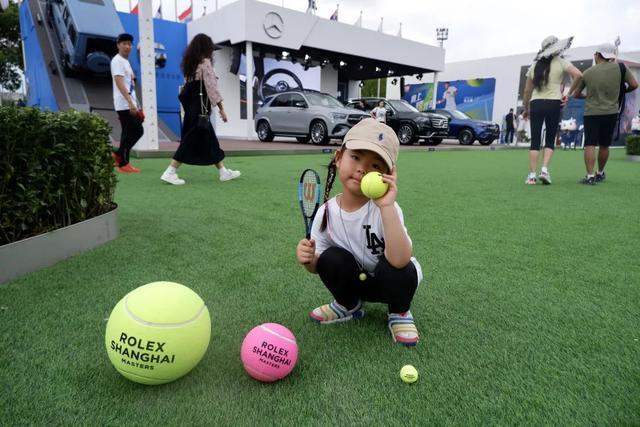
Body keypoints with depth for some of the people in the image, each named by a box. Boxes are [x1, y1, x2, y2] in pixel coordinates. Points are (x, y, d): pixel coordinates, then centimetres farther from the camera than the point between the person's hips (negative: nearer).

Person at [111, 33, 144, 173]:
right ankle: (123, 164, 2)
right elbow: (120, 83, -21)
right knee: (129, 133, -6)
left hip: (130, 104, 10)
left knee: (138, 131, 12)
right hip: (124, 105, -10)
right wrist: (130, 103, -29)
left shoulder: (126, 61, 20)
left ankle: (118, 154, 18)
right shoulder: (117, 61, -9)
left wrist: (134, 104, 20)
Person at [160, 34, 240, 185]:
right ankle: (170, 172, -7)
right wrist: (221, 109, -11)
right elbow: (211, 87, -14)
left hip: (191, 107, 9)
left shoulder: (190, 63, 15)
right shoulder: (205, 62, -10)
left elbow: (192, 86, 12)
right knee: (192, 141, -6)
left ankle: (224, 172, 18)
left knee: (210, 140, 11)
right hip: (200, 107, -9)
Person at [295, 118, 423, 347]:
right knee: (331, 259, -26)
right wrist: (309, 260, -29)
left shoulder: (385, 209, -27)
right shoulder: (326, 212, -16)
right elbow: (317, 267, -5)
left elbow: (399, 260, -44)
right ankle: (349, 305, 7)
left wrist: (386, 207, -51)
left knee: (395, 267, -35)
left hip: (391, 281, -2)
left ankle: (399, 312, 1)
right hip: (357, 282, 3)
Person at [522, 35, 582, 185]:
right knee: (550, 140, 8)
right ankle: (544, 169, -8)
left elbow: (527, 90, 13)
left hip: (536, 103, 2)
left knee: (535, 141, 2)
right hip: (553, 103, -2)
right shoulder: (561, 62, 3)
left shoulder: (535, 65, 12)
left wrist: (526, 108, 22)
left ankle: (532, 175, -4)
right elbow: (578, 75, -12)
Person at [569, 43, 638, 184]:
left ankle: (590, 176, -17)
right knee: (604, 145, 13)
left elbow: (575, 94, 8)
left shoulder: (588, 73, 1)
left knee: (590, 145, -5)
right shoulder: (620, 67, -1)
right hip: (611, 113, 2)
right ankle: (600, 173, 28)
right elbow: (634, 85, 2)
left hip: (591, 113, -2)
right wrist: (621, 91, 21)